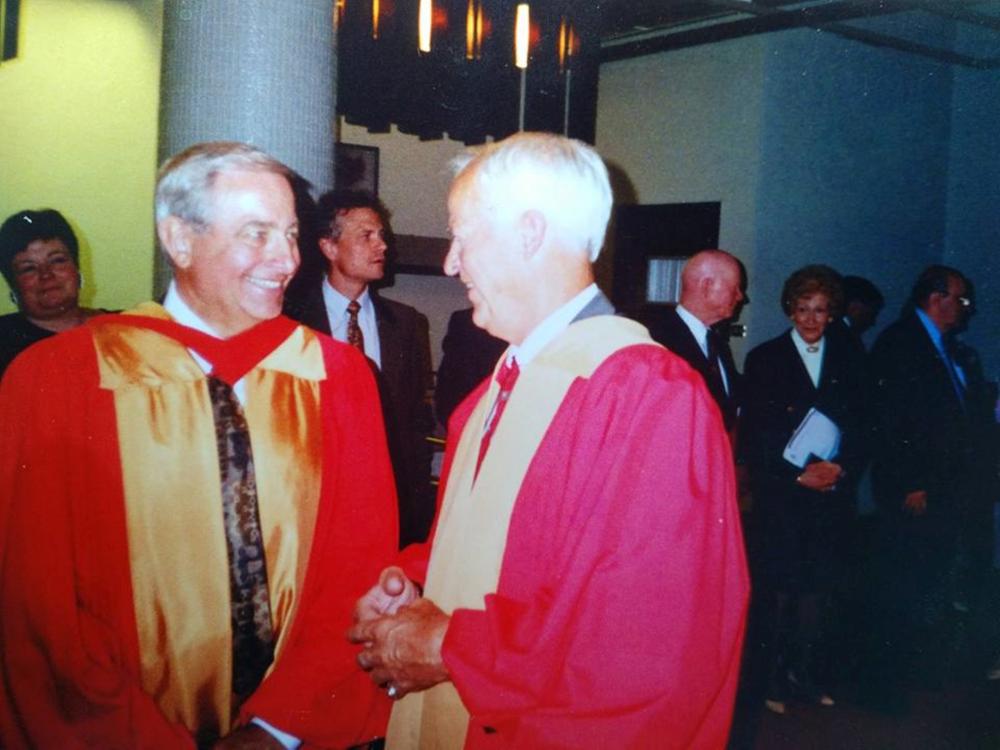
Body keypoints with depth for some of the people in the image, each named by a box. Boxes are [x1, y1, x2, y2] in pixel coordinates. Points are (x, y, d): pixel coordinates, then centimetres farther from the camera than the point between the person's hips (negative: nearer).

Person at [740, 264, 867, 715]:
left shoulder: (847, 360, 12)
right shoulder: (764, 360, 2)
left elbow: (860, 427, 10)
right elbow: (753, 434, -3)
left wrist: (840, 468, -8)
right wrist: (798, 473, -12)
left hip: (832, 493, 3)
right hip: (779, 494, -3)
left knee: (818, 585, 5)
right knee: (776, 585, 0)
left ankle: (803, 670, 18)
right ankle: (772, 674, 12)